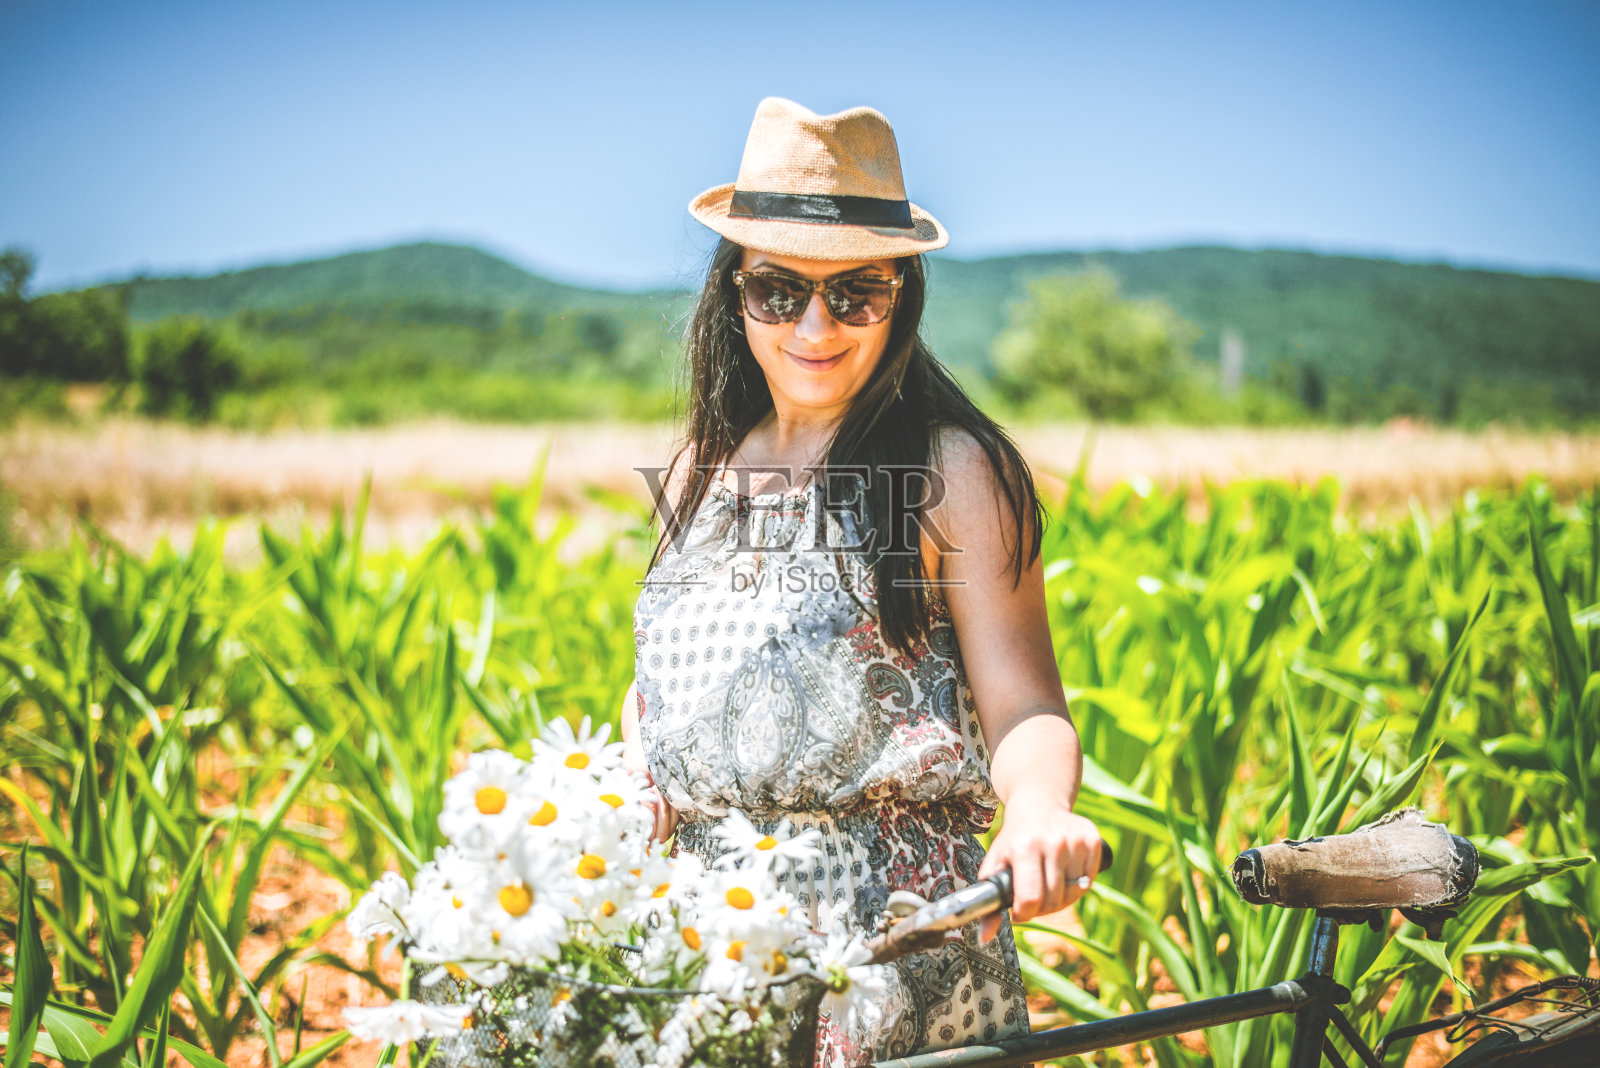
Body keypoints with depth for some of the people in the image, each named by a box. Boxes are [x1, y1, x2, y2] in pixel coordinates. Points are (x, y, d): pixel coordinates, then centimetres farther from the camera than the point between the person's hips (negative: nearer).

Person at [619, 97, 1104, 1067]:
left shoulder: (956, 470, -7)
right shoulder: (705, 465, 11)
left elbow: (1025, 710, -13)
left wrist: (1038, 810, -35)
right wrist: (638, 766, 0)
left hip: (894, 942, -5)